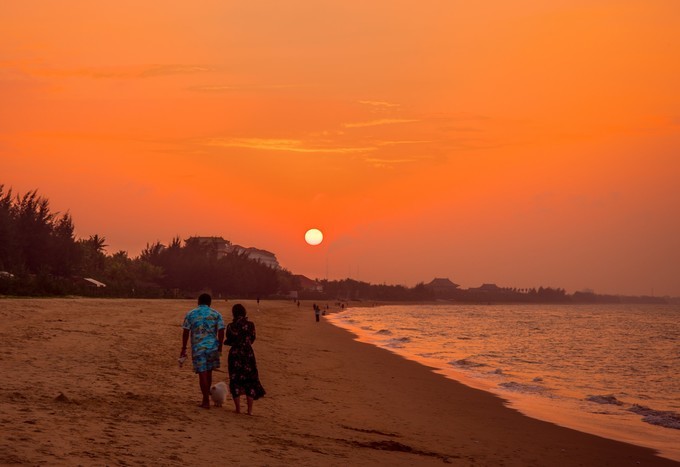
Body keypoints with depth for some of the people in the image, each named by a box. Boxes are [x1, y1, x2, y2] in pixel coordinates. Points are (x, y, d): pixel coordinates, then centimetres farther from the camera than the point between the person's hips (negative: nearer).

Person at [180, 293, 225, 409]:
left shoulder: (190, 314, 1)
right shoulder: (216, 314, 2)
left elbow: (186, 332, -1)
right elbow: (221, 331, -4)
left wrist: (184, 348, 4)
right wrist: (220, 347, 4)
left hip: (198, 348, -2)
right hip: (212, 346, 2)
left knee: (202, 374, 2)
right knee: (208, 372, 17)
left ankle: (206, 401, 3)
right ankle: (206, 397, 28)